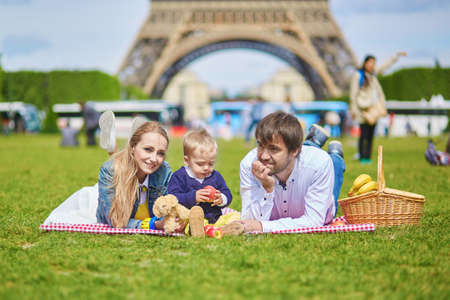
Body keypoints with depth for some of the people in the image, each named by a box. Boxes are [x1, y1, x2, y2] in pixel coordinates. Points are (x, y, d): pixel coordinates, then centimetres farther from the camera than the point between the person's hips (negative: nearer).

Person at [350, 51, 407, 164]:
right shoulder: (358, 75, -6)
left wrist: (397, 55, 26)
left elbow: (386, 65, 24)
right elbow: (353, 93, -5)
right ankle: (362, 157, -2)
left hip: (374, 107, 6)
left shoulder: (373, 73, 12)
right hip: (364, 109, -6)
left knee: (371, 134, 6)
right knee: (364, 134, -8)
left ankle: (368, 157, 12)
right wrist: (354, 110, -7)